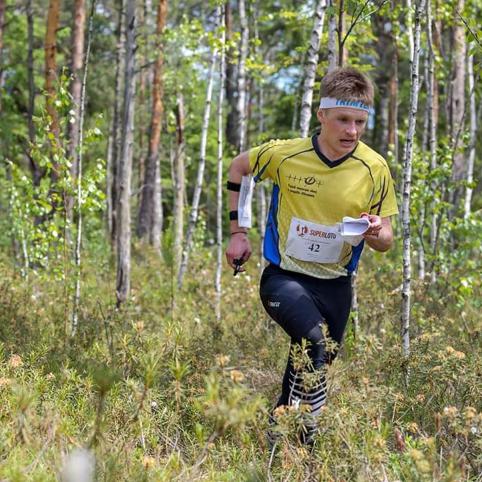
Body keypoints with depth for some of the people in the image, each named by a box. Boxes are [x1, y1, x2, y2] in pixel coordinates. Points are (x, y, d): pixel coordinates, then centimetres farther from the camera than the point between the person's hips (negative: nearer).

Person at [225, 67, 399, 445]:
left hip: (335, 284, 3)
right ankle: (303, 430, -19)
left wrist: (375, 233, -25)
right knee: (316, 340, -30)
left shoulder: (375, 169, -8)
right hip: (284, 276, -3)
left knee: (316, 362, 14)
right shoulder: (284, 154, -12)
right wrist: (238, 231, 7)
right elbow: (239, 167, 9)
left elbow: (386, 240, 0)